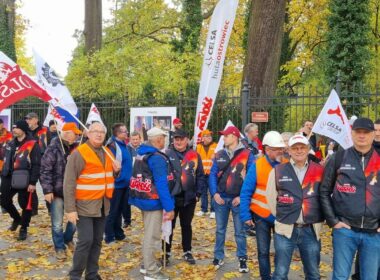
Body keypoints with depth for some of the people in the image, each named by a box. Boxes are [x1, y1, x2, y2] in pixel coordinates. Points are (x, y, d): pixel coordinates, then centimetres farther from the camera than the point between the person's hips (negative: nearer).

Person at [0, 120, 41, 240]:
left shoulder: (32, 144, -12)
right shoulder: (11, 144, 10)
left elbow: (36, 165, -14)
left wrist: (33, 182, -18)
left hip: (24, 180, -6)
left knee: (25, 204, 3)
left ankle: (23, 228, 21)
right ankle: (17, 218, 38)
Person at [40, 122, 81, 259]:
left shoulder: (76, 148, 5)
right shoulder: (53, 148, -12)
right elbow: (45, 170, -13)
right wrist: (47, 190, -16)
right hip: (57, 192, -5)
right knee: (57, 224, 4)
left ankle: (68, 239, 37)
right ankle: (60, 247, 21)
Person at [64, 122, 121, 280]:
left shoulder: (107, 153, 10)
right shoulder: (79, 153, -12)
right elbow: (69, 183, -14)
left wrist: (116, 171, 0)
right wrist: (70, 209, -19)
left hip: (102, 205, 7)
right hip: (85, 205, -7)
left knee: (97, 241, 12)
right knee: (86, 241, -9)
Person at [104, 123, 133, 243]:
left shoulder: (125, 146, 11)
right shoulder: (112, 146, -17)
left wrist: (129, 178, 15)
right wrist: (114, 178, -22)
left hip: (125, 183, 9)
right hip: (117, 183, -9)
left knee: (120, 209, 18)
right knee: (113, 210, 2)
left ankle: (118, 232, 29)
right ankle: (110, 235, 11)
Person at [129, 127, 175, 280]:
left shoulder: (141, 154, 9)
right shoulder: (157, 158, -20)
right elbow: (162, 185, -24)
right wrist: (169, 207, -22)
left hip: (143, 198, 9)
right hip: (153, 201, -9)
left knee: (148, 233, 22)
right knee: (152, 236, 0)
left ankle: (146, 264, 33)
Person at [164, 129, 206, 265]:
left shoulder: (194, 155, 1)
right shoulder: (167, 154, -5)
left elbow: (200, 176, 4)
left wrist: (198, 193, -2)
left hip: (189, 198, 2)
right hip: (171, 197, -2)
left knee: (186, 225, 15)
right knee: (169, 226, 10)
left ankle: (187, 252, 28)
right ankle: (166, 252, 22)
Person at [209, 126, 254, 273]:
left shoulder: (247, 155, -5)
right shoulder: (219, 155, 7)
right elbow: (213, 174, 6)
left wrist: (243, 196, -12)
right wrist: (215, 193, -6)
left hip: (238, 199, -3)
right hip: (221, 198, 4)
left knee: (240, 231, 7)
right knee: (220, 230, 13)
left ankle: (242, 259, 18)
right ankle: (218, 257, 25)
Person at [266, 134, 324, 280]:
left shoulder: (320, 171, 3)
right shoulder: (278, 171, 1)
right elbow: (271, 197, 6)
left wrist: (319, 219, 6)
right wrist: (282, 217, 5)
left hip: (311, 230, 1)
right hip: (285, 229, -1)